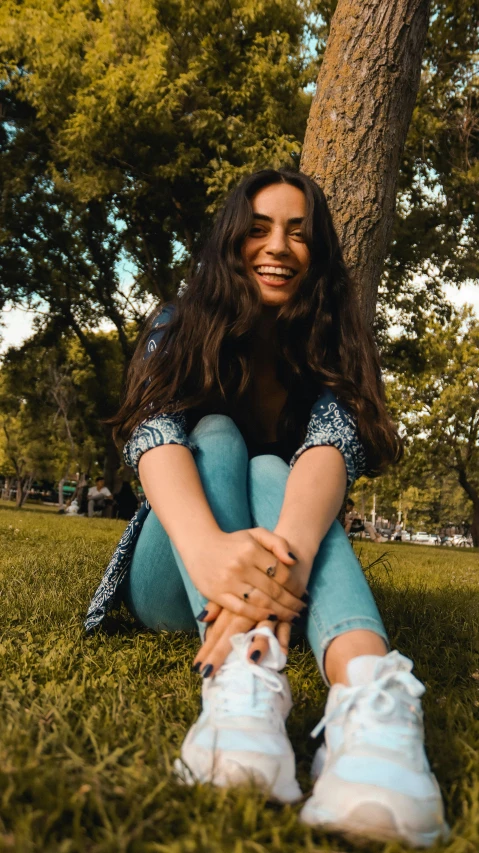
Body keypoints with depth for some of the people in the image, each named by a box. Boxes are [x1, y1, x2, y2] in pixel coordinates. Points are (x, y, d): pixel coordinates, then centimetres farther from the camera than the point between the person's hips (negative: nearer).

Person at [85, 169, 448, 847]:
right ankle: (241, 680, -52)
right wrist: (206, 547, -47)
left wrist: (290, 548, -47)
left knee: (267, 472, -28)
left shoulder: (329, 352, -1)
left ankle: (369, 689, -55)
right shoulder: (182, 329, -3)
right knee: (215, 436, -26)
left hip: (278, 585, 1)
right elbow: (153, 433, -24)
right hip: (173, 585, 0)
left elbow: (333, 446, -23)